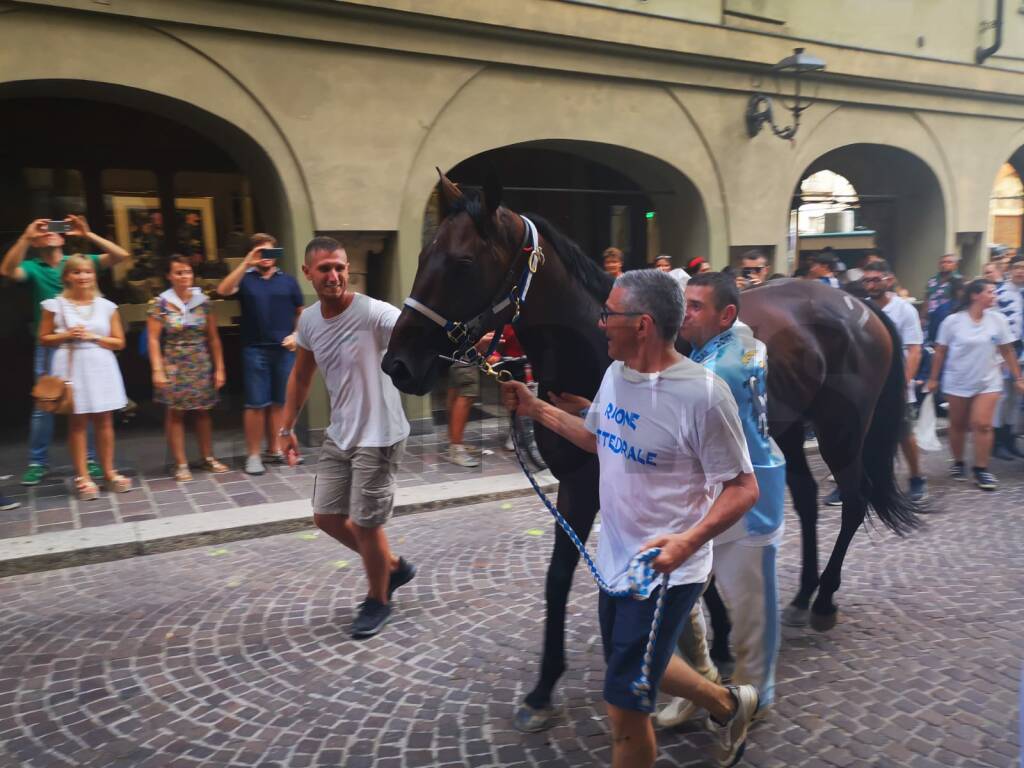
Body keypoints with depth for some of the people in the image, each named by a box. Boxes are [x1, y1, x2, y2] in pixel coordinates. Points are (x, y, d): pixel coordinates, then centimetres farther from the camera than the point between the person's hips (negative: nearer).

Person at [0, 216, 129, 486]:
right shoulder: (32, 267, 1)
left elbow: (121, 255, -7)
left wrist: (87, 234, -15)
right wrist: (25, 237, -23)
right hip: (49, 345, 0)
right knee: (44, 405, 5)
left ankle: (90, 460, 16)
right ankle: (38, 463, 15)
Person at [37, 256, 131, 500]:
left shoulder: (106, 306, 4)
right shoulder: (55, 305, 1)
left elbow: (119, 342, 5)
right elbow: (44, 338, 7)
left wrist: (94, 337, -8)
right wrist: (66, 336, -9)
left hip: (101, 366, 1)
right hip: (71, 367, -1)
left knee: (104, 421, 5)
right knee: (77, 422, 3)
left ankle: (108, 472, 17)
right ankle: (82, 477, 11)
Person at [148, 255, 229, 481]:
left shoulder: (202, 301, 5)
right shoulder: (161, 303, -2)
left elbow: (213, 338, 6)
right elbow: (153, 339, -4)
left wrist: (219, 368, 3)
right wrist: (157, 370, -11)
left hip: (201, 366, 2)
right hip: (174, 367, -2)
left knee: (203, 412, 8)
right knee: (175, 413, -1)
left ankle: (208, 458, 20)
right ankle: (181, 463, 7)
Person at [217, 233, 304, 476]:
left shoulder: (288, 280, 9)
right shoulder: (246, 279, 5)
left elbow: (302, 312, 13)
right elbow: (223, 290, -15)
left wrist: (296, 335, -3)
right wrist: (246, 264, -19)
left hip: (284, 350, 2)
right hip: (255, 350, -2)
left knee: (279, 403, 7)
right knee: (256, 404, -2)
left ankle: (275, 449, 19)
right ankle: (253, 455, 7)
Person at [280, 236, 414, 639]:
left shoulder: (373, 314, -21)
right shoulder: (309, 320, 2)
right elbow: (301, 375, 16)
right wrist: (288, 427, 18)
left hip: (378, 437, -7)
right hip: (339, 435, 8)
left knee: (364, 524, 2)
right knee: (326, 517, 15)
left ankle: (378, 601, 29)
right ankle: (393, 567, 36)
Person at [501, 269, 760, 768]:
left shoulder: (703, 393, -24)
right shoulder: (615, 374, 0)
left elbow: (743, 488, -18)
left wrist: (687, 542, -31)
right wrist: (536, 408, 13)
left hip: (664, 570, -8)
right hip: (615, 559, 8)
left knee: (624, 708, 1)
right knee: (633, 666, 27)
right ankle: (727, 704, 50)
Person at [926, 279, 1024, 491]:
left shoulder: (998, 320, -4)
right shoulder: (952, 321, -10)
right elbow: (940, 352, -3)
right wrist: (933, 378, -1)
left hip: (988, 382, 1)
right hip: (957, 382, -1)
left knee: (983, 425, -8)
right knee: (957, 425, 10)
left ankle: (981, 470, 1)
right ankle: (958, 463, 27)